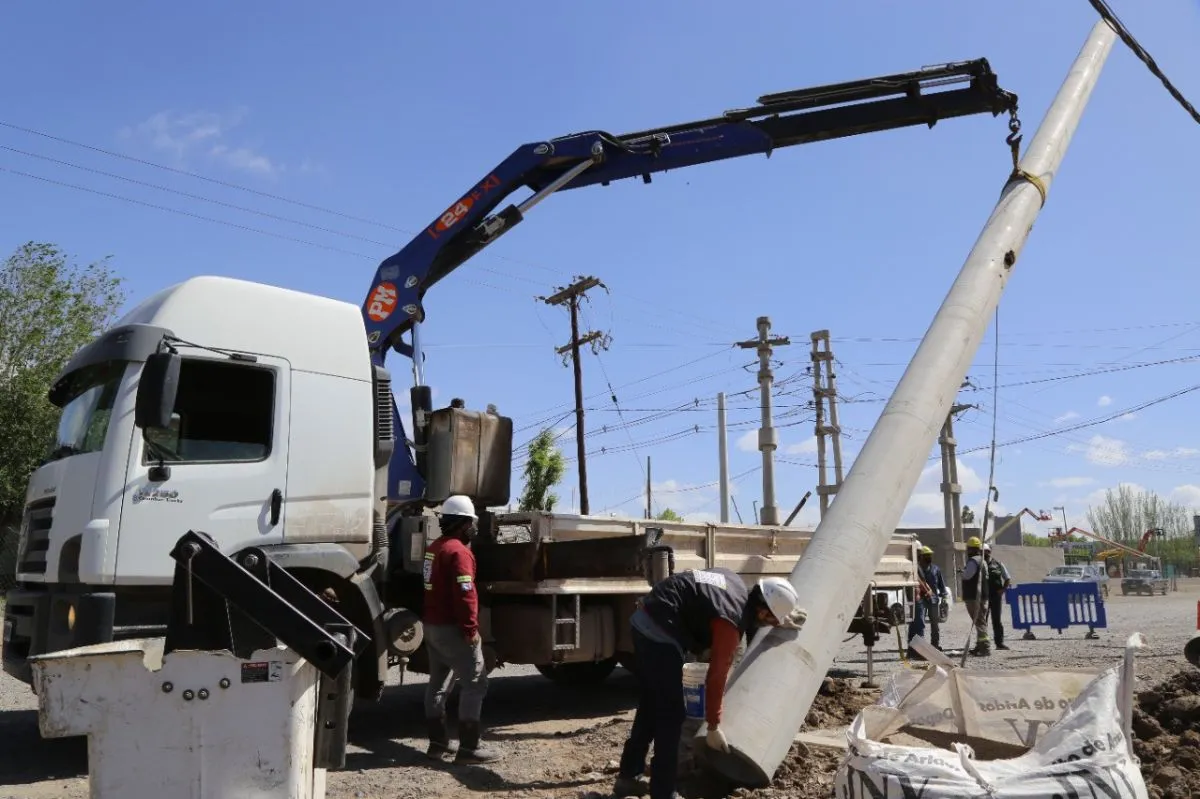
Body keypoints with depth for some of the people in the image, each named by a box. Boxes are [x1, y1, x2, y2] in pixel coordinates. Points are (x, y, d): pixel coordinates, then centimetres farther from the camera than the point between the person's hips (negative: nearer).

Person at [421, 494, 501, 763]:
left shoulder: (433, 548, 12)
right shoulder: (458, 551, -19)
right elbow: (465, 594, -24)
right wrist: (471, 629, -20)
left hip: (432, 625, 10)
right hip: (452, 628, -10)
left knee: (438, 683, 16)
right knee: (475, 683, -6)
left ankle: (438, 741, 23)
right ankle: (469, 746, -5)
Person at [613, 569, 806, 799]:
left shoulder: (737, 585, 7)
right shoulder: (732, 621, -17)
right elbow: (716, 676, -12)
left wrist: (778, 621, 33)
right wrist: (713, 727, -3)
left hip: (644, 621, 10)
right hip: (659, 633, -10)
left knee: (651, 704, 22)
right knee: (671, 715, 0)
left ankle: (628, 777, 33)